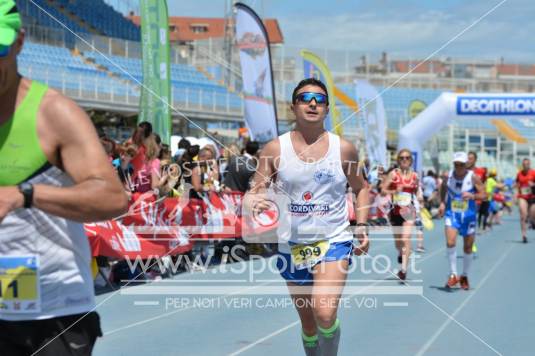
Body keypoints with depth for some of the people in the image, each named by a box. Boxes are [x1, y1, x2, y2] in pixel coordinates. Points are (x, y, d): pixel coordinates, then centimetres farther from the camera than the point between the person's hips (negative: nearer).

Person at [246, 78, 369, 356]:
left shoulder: (344, 149, -1)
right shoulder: (275, 149, -3)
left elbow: (361, 188, 14)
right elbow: (254, 192, -2)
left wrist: (362, 225, 0)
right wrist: (252, 201, -25)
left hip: (334, 241, -1)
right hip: (292, 246, 2)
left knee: (325, 314, -23)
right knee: (308, 323, 13)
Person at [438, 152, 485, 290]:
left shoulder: (473, 178, -12)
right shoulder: (448, 176, -6)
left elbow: (483, 194, -9)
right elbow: (443, 188, 15)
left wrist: (472, 196, -28)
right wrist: (442, 203, 3)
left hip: (468, 216, 0)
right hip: (451, 213, 0)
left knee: (468, 247, 10)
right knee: (450, 242, -21)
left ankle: (464, 277, 29)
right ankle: (453, 275, -10)